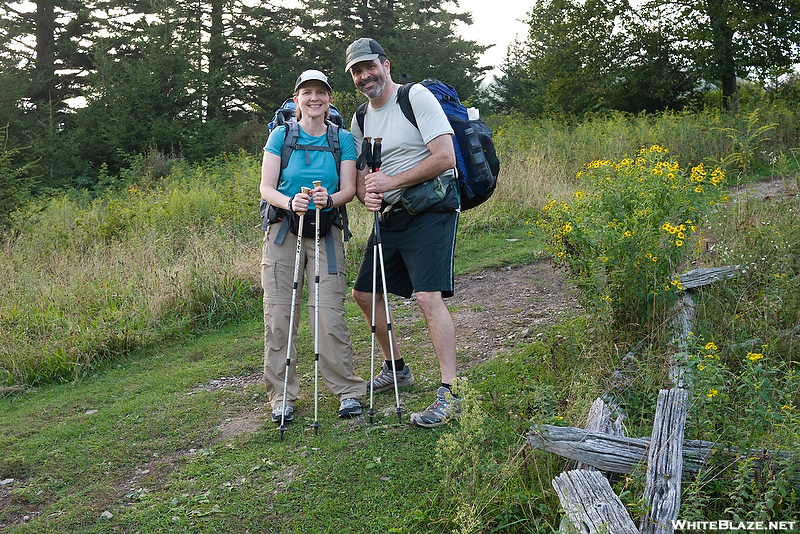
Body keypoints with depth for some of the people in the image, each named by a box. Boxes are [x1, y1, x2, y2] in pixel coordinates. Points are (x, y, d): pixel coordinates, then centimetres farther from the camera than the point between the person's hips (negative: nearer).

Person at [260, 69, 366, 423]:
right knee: (278, 315, -2)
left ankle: (348, 391, 6)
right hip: (282, 230, 0)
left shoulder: (343, 139, 6)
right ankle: (282, 397, 10)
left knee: (329, 314, -8)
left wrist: (329, 199, -22)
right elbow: (266, 188, 0)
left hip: (325, 232, 0)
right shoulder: (281, 135, 4)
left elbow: (349, 188, 0)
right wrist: (290, 203, -21)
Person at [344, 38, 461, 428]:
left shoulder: (417, 96, -8)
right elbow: (361, 174, 20)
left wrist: (391, 182, -16)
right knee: (364, 293, 12)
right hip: (390, 215, 8)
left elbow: (445, 158, -17)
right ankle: (395, 368, 30)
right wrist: (367, 194, -5)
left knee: (429, 296, -21)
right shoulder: (360, 120, 13)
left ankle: (449, 393, -14)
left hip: (431, 210, -8)